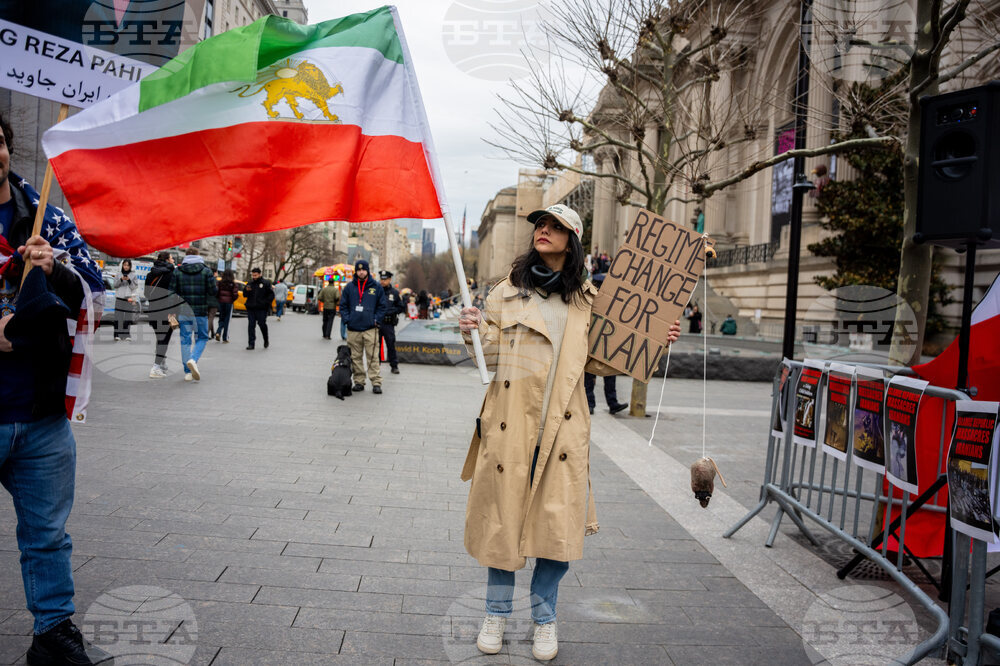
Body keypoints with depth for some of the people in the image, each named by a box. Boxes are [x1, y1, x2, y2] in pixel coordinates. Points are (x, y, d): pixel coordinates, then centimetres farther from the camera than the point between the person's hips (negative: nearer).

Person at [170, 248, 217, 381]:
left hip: (183, 311, 2)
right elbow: (213, 291, -6)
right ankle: (193, 360, -16)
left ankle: (188, 372, 7)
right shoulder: (206, 271, -1)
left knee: (185, 340, 7)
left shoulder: (177, 271, 3)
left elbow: (172, 291, -3)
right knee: (202, 338, 11)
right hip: (200, 311, -1)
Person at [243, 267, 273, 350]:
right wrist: (246, 290, -8)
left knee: (262, 324, -3)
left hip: (261, 309, -4)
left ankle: (266, 340, 21)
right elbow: (245, 295, 14)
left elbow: (271, 294, 1)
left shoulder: (266, 283, 1)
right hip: (251, 308, 4)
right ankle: (251, 344, 3)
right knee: (251, 326, 0)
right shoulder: (250, 283, 12)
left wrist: (266, 302, -10)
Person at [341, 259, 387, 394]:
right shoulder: (349, 287, 9)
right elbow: (343, 305, 14)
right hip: (353, 329, 2)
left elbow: (383, 306, 8)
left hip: (370, 329, -2)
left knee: (373, 357, -7)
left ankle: (376, 382, -4)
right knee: (356, 357, 6)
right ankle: (359, 381, 14)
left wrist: (375, 319, -3)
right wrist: (347, 319, 0)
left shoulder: (376, 287, 5)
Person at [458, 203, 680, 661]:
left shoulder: (587, 299, 9)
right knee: (502, 516, 6)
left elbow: (599, 362, 12)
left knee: (558, 522, 2)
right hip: (510, 422, 0)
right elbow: (493, 354, 6)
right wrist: (474, 333, -14)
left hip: (562, 427, 1)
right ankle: (497, 613, 27)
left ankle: (545, 619, 24)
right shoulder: (506, 291, 6)